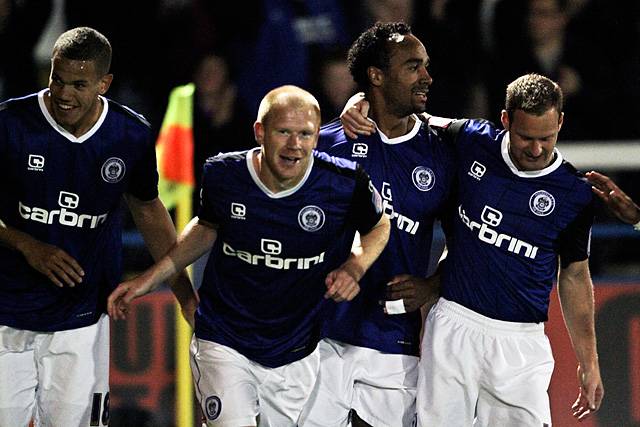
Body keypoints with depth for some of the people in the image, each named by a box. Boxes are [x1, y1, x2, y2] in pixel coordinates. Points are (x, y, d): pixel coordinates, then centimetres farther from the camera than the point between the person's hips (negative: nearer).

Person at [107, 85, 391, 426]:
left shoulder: (344, 184, -14)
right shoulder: (222, 175, -10)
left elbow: (378, 227, 7)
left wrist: (354, 268, -12)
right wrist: (150, 278, 8)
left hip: (297, 356, 1)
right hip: (225, 344, -1)